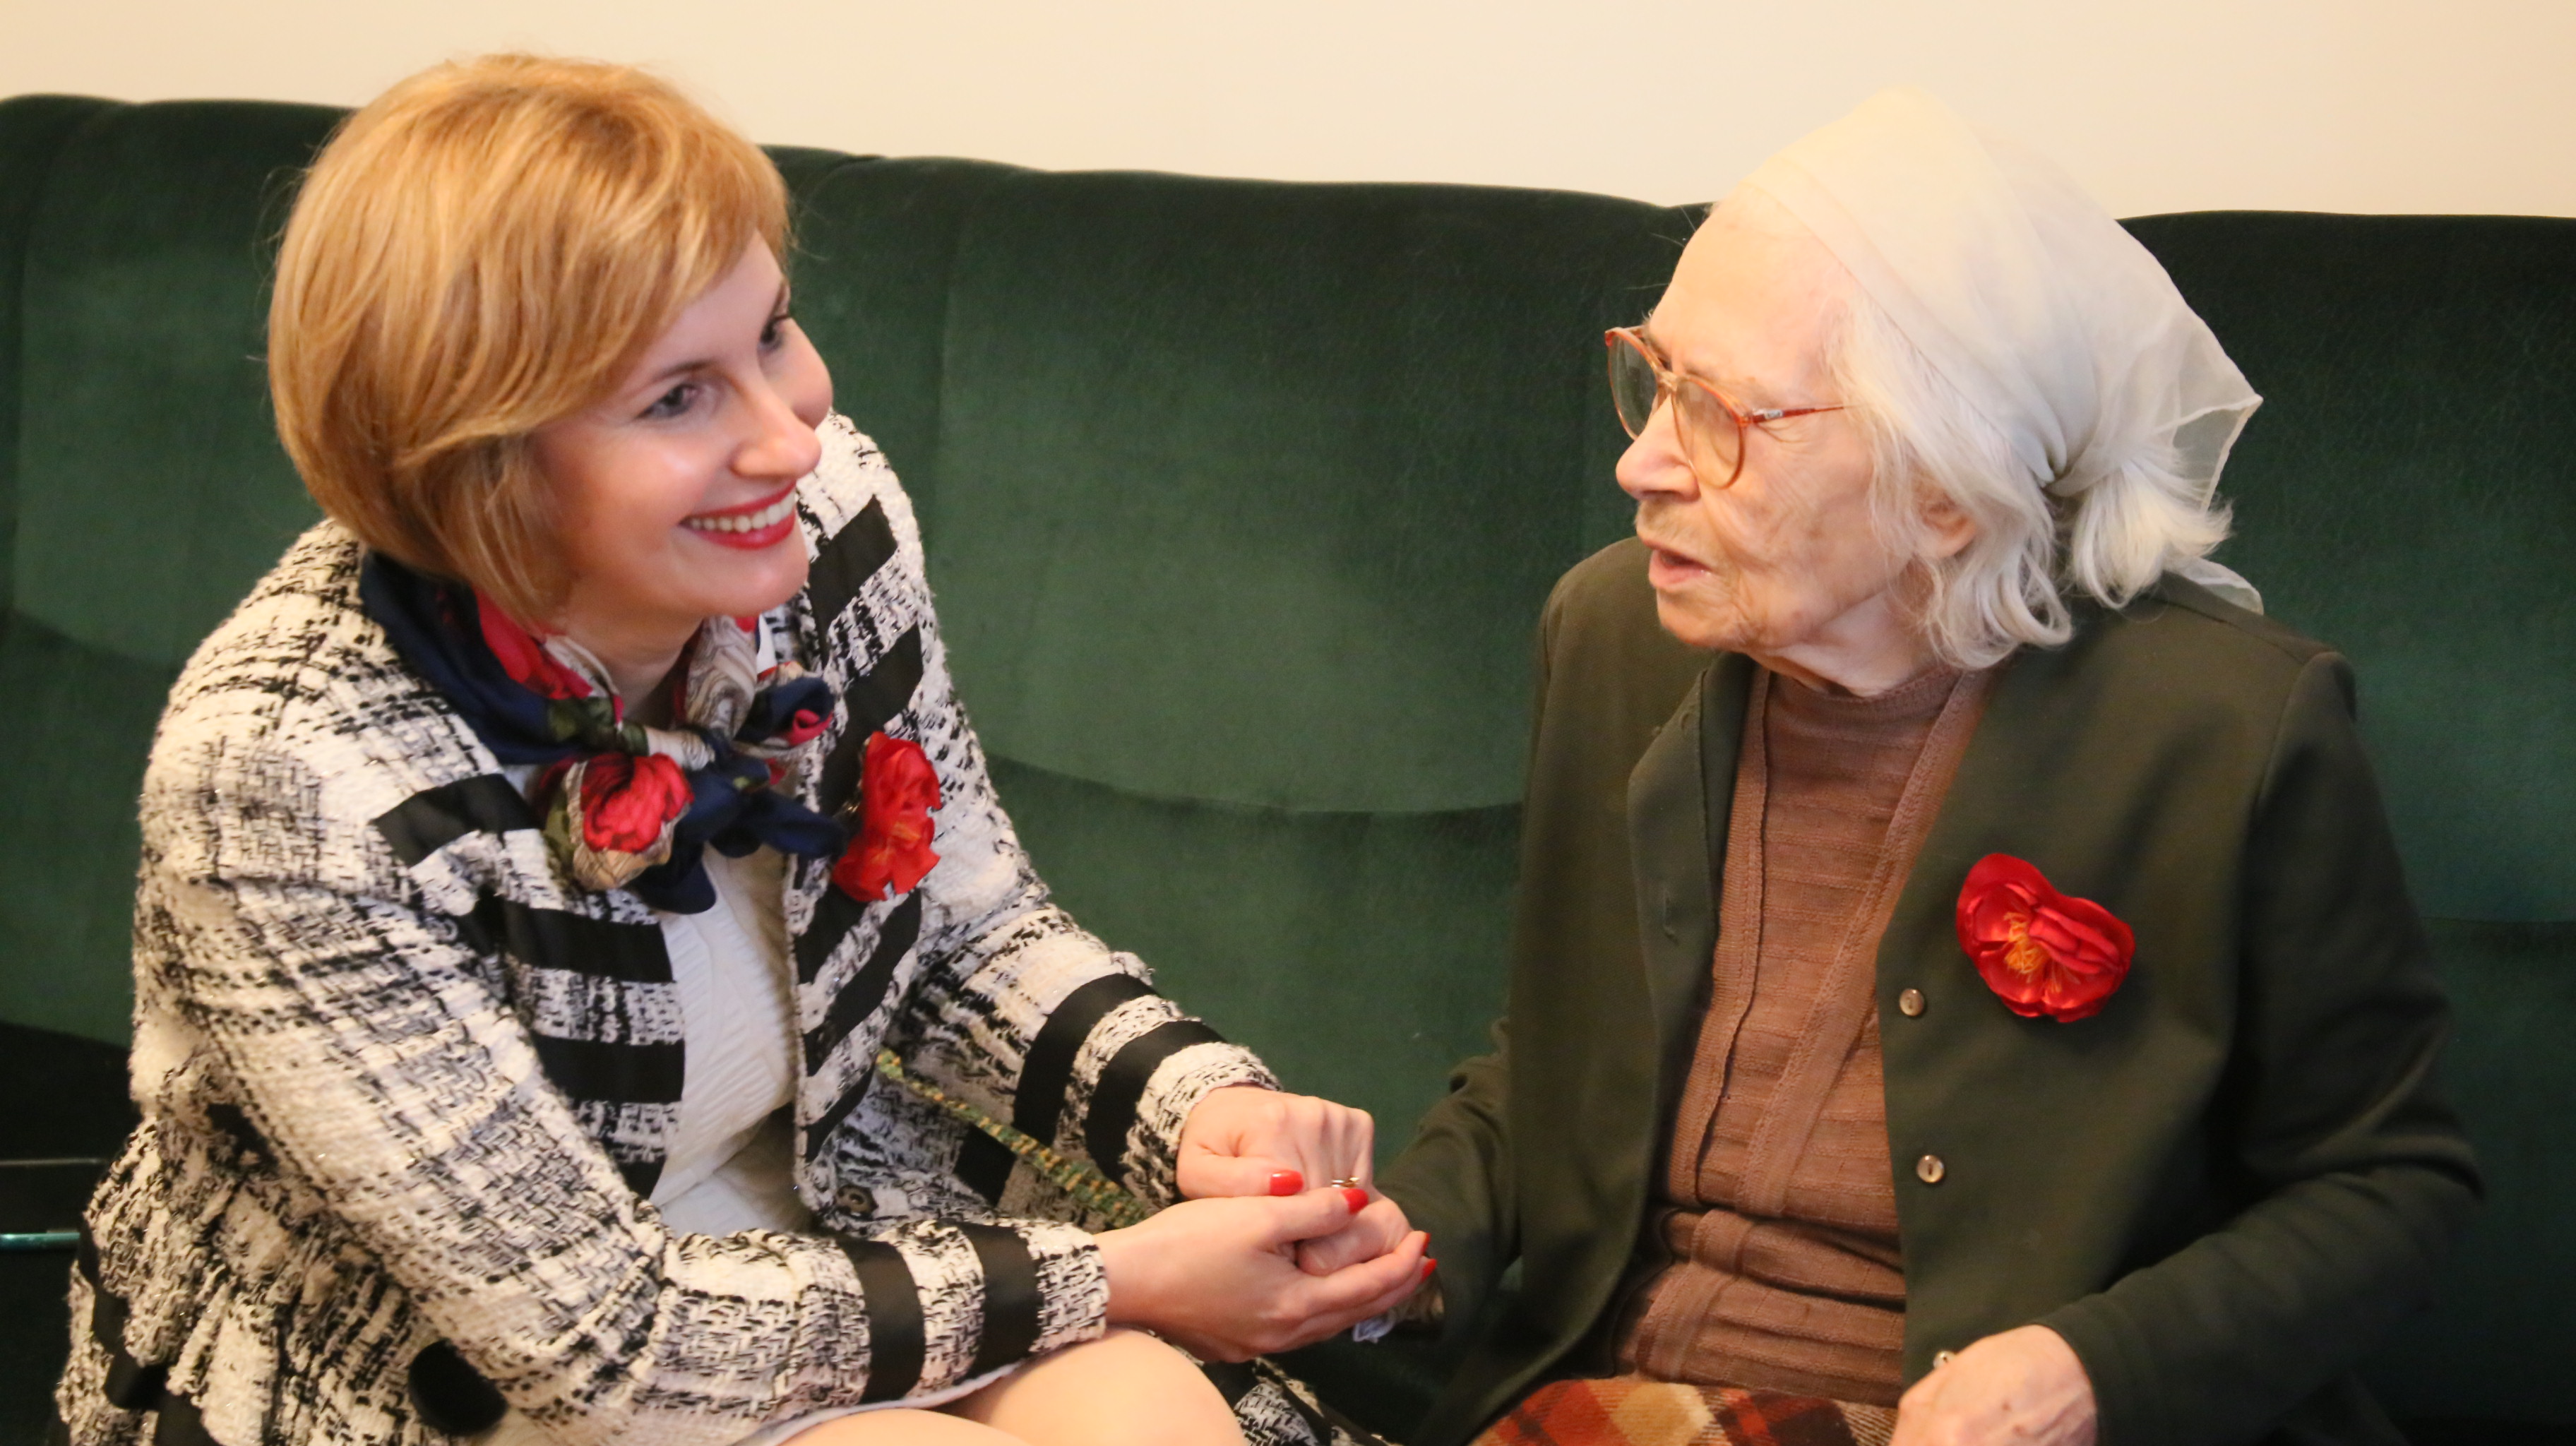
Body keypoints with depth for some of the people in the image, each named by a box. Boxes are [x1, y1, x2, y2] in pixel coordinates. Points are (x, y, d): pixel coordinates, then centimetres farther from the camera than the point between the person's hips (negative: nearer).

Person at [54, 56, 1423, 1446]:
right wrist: (1108, 1284, -20)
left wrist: (1192, 1101, -15)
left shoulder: (830, 512, -12)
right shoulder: (287, 772, -29)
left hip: (810, 1217, 6)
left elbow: (976, 933, 5)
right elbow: (580, 1325, -23)